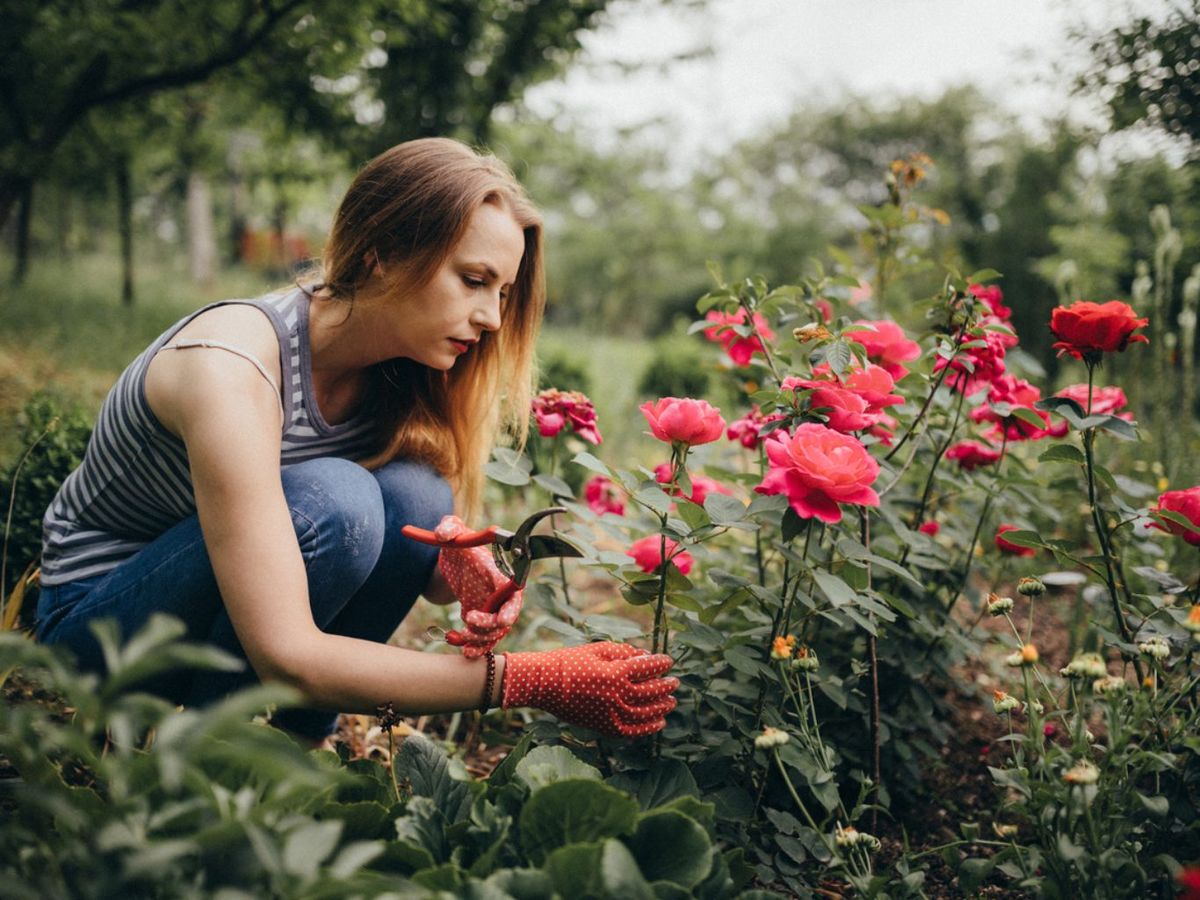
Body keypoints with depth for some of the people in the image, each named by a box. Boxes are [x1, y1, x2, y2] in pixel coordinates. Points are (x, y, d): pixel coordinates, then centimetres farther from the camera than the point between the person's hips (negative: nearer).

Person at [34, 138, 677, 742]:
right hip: (90, 619, -6)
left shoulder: (399, 370, -10)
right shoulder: (232, 364, -32)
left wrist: (457, 565, -29)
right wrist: (528, 681, -37)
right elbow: (285, 656, -37)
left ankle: (302, 734, -4)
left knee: (416, 496, -21)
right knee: (332, 501, -31)